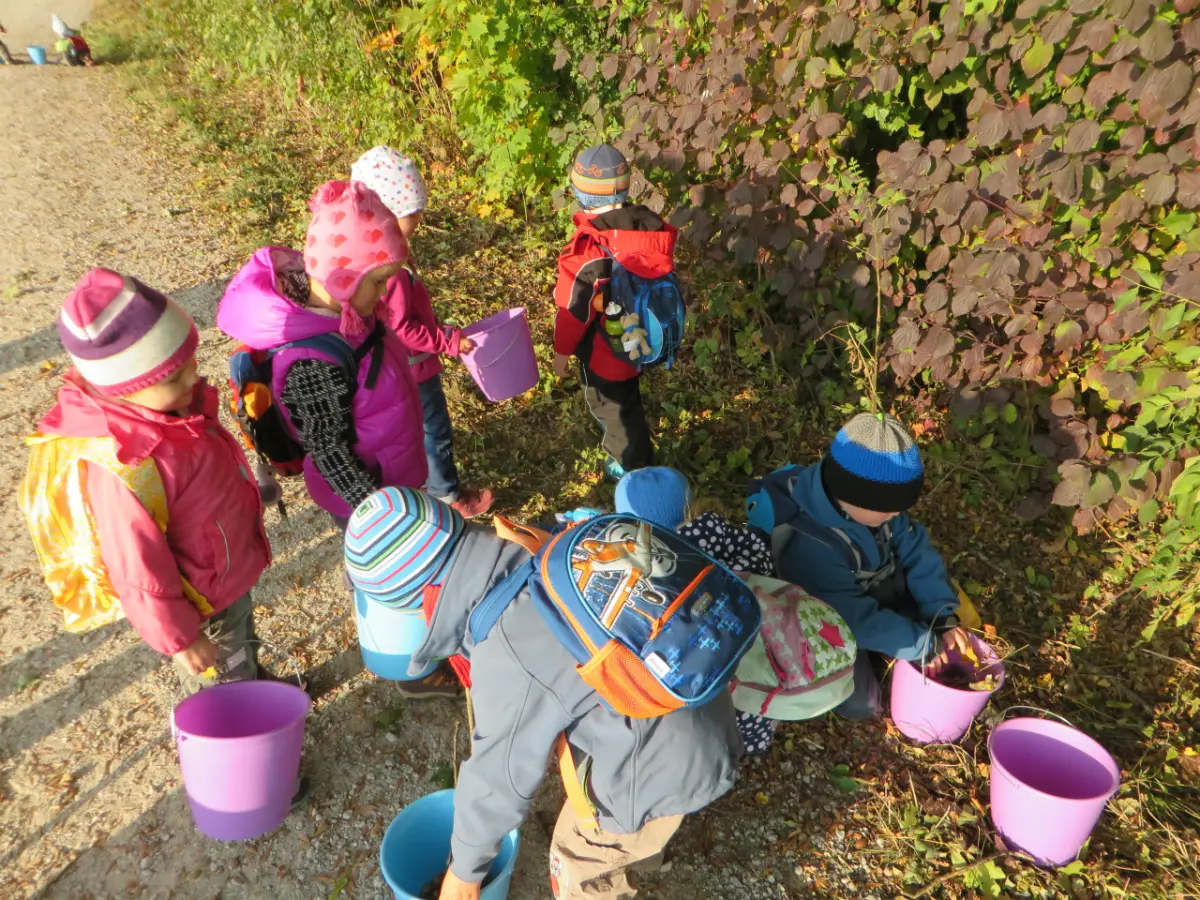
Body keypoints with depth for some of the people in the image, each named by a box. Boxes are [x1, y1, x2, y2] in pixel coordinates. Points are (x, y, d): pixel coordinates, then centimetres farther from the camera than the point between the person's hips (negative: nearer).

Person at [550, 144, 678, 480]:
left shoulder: (590, 245, -31)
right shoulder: (650, 225, -12)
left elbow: (575, 306, -22)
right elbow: (662, 276, 2)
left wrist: (561, 350, -7)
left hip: (605, 348, -7)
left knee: (611, 407, 18)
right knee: (626, 399, 32)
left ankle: (634, 469, 39)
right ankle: (636, 456, 57)